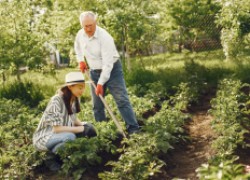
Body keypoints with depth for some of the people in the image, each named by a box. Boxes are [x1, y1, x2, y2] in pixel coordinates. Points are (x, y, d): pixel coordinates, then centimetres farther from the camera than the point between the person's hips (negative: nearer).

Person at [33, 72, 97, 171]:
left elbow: (73, 119, 9)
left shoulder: (75, 98, -3)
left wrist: (83, 125, -12)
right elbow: (57, 128, -28)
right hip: (44, 137, -8)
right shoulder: (56, 100, -26)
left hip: (60, 134, 8)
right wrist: (80, 129, -25)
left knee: (88, 127, -7)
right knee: (70, 137, -36)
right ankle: (51, 157, -6)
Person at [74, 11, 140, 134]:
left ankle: (133, 129, -13)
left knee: (122, 100, -12)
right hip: (94, 72, 6)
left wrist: (100, 83, -29)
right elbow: (78, 48, 20)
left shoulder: (104, 37, -26)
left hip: (112, 69, -6)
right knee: (97, 104, 7)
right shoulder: (80, 34, -6)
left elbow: (108, 63, -28)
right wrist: (80, 60, 3)